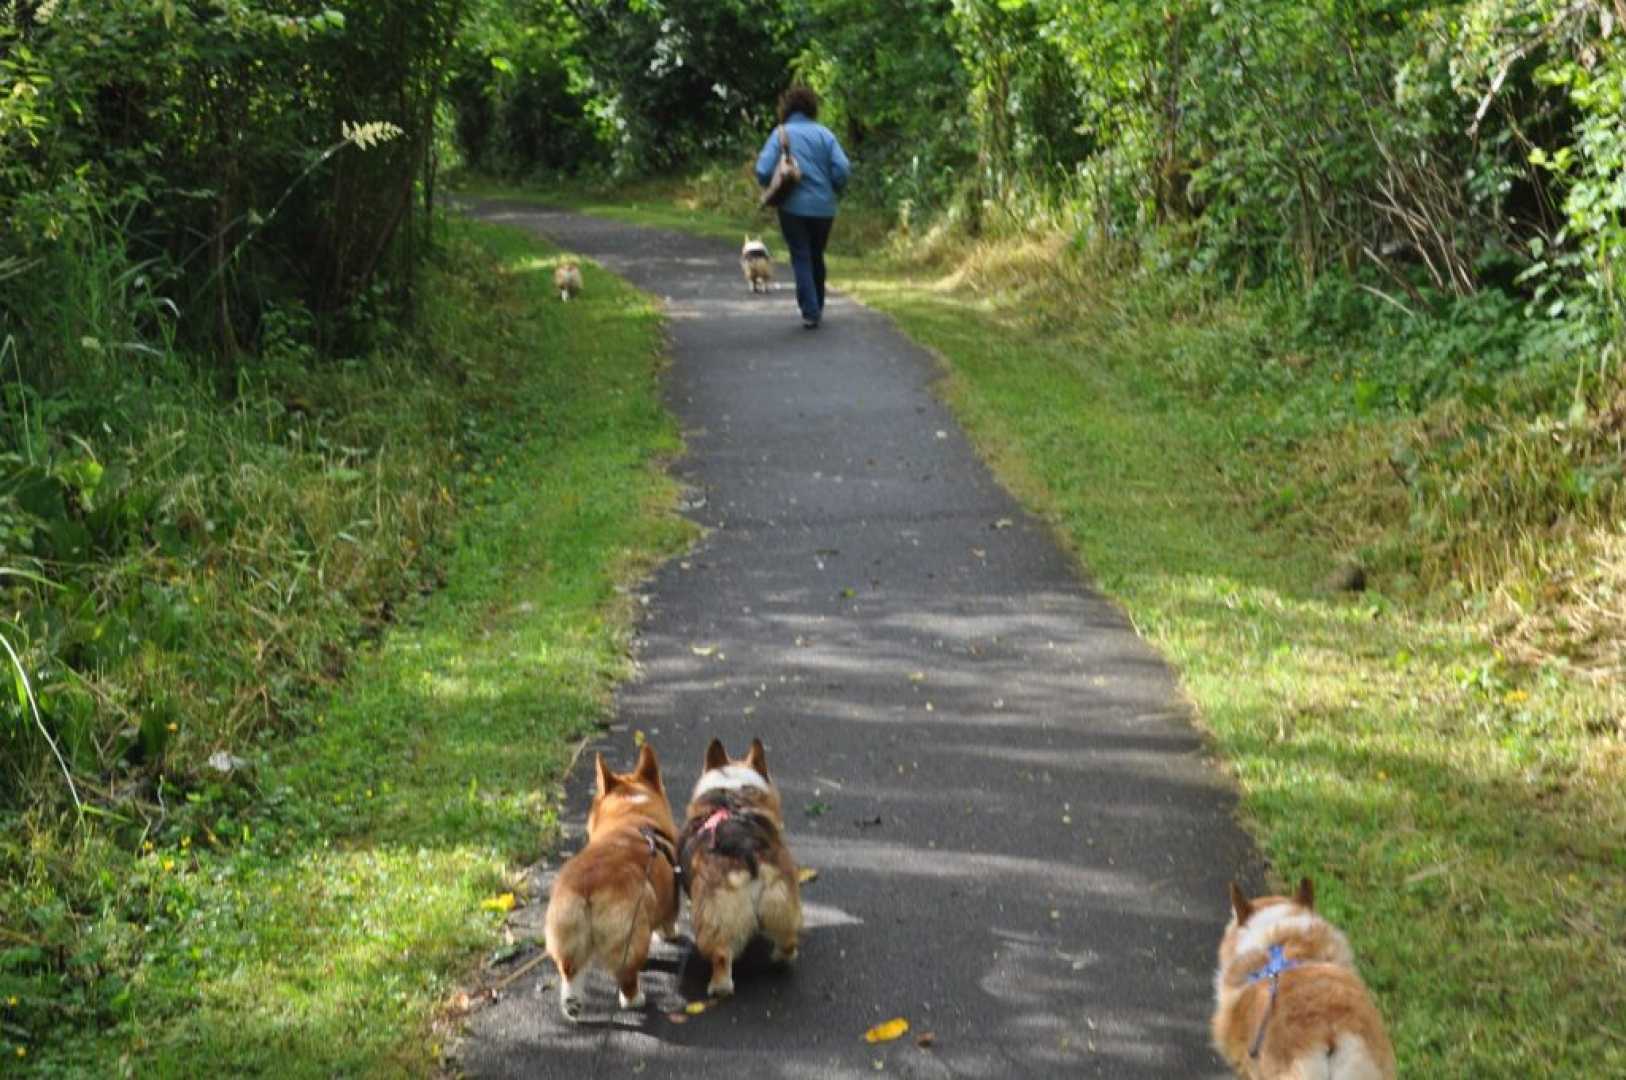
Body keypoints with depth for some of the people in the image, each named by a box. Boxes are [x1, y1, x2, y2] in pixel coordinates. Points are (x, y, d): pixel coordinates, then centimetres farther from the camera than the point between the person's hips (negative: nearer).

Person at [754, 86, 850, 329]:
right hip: (823, 206, 2)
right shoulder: (824, 133, -1)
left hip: (793, 206, -2)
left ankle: (810, 312, -5)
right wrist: (836, 190, 8)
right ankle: (818, 307, 28)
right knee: (817, 256, 18)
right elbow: (842, 168, -10)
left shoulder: (780, 134, -5)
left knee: (801, 258, 4)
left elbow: (763, 171, -14)